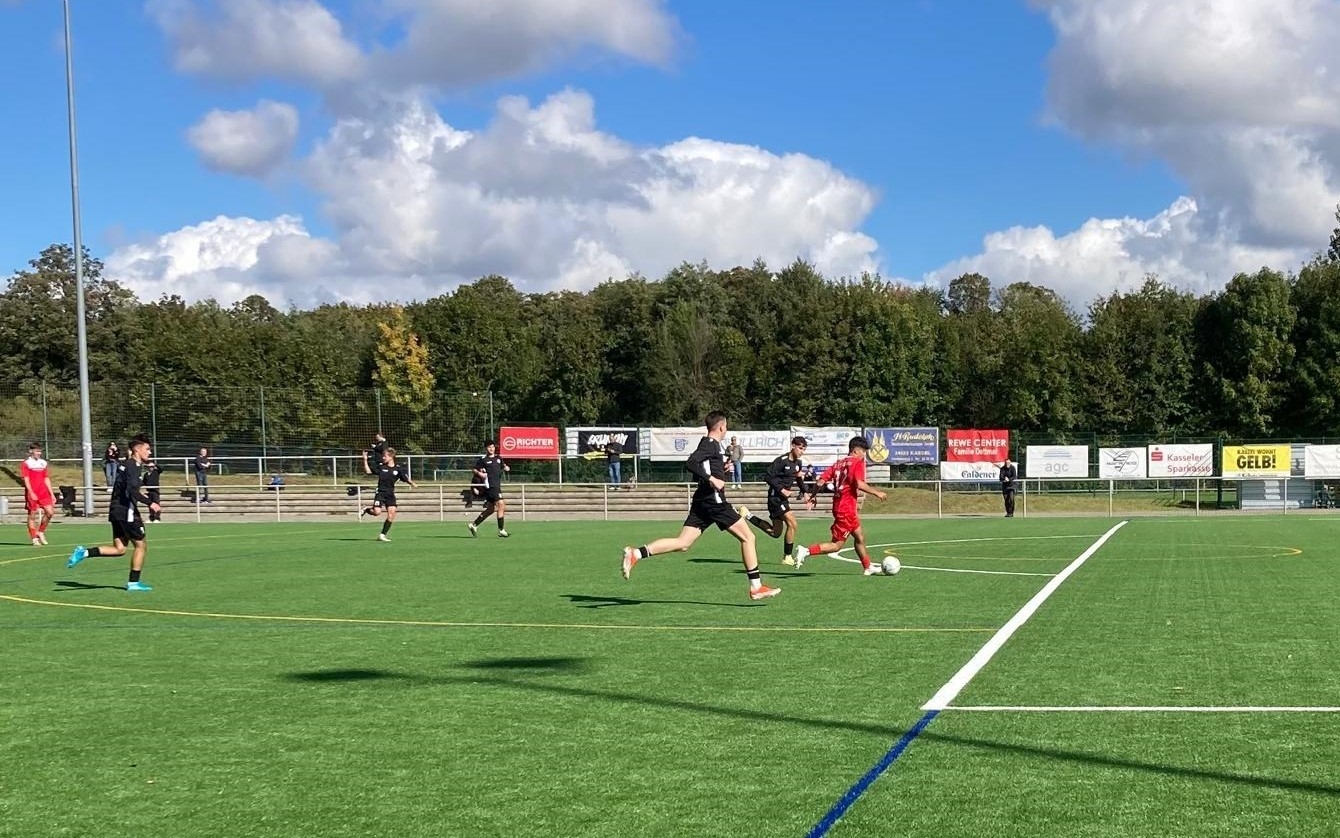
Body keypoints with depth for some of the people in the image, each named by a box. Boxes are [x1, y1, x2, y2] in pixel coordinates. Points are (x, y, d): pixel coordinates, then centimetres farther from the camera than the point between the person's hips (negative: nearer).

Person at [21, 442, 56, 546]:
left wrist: (52, 494, 12)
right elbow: (26, 480, -9)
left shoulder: (44, 463, 14)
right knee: (32, 515, 0)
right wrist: (31, 493, -20)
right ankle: (34, 539, 6)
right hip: (32, 494, -5)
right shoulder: (26, 463, -2)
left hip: (44, 493, 5)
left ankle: (41, 532, 12)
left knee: (50, 512, -7)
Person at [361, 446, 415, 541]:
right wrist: (365, 460, -4)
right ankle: (366, 510, 16)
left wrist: (411, 483, -13)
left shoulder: (398, 469, 2)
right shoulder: (380, 466, 2)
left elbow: (405, 479, 6)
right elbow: (368, 471, 4)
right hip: (380, 493, -2)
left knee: (391, 514, -6)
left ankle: (383, 535, 5)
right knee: (377, 512, -19)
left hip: (390, 494, 2)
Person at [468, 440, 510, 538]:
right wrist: (480, 473, -19)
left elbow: (502, 466, 28)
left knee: (491, 509, 13)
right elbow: (475, 470, -1)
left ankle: (474, 524, 25)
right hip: (490, 485, -8)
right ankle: (501, 530, -12)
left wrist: (506, 467, 7)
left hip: (497, 485, 8)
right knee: (501, 504, -16)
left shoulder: (498, 458, 14)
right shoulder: (483, 460, -3)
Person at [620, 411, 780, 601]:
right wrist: (712, 479, -27)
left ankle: (635, 554, -14)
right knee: (748, 537, 0)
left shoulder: (708, 444, 19)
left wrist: (721, 468, 25)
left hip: (702, 502, 9)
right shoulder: (711, 444, -9)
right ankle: (756, 587, 1)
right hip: (714, 501, -9)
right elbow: (690, 463, -23)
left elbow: (698, 472, 25)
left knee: (682, 543, 0)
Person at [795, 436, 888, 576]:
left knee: (860, 537, 21)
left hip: (838, 505, 9)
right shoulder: (857, 462, -9)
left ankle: (868, 567, 31)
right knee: (836, 545, -5)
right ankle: (807, 551, -16)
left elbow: (821, 481, 6)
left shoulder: (838, 463, 11)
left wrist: (813, 496, 17)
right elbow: (860, 484, -22)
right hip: (847, 509, -9)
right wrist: (877, 492, -12)